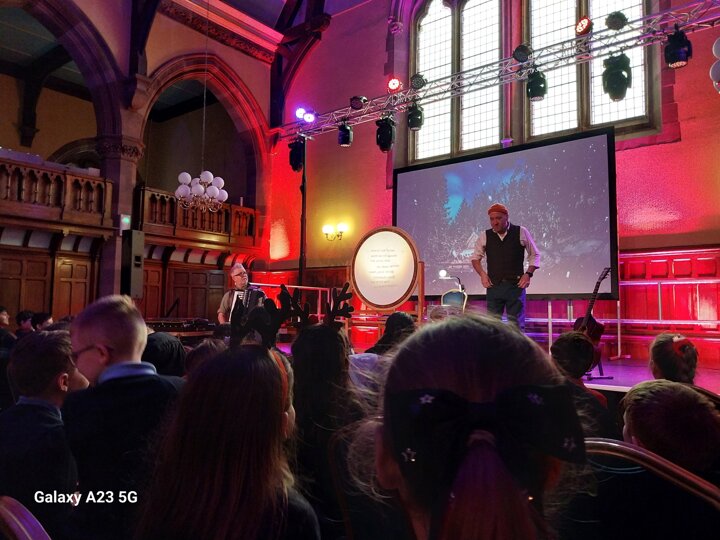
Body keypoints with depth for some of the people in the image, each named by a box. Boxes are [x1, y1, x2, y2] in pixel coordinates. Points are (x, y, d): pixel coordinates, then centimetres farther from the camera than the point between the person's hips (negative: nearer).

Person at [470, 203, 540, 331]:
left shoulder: (521, 232, 1)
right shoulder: (485, 236, 4)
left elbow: (534, 254, 10)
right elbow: (476, 258, 16)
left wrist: (528, 273, -3)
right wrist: (482, 274, -1)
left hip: (515, 285, -1)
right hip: (494, 285, 2)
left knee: (516, 325, 2)